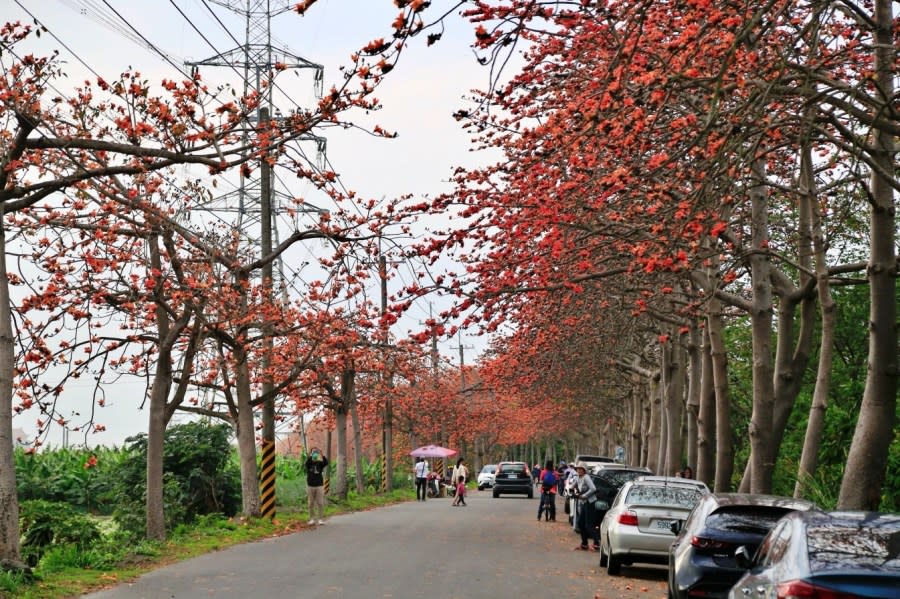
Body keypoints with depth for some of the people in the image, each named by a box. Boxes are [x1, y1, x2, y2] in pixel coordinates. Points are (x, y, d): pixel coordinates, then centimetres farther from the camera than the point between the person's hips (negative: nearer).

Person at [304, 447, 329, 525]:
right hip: (310, 486, 0)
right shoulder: (309, 463, 4)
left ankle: (321, 519, 3)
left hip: (319, 485, 0)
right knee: (311, 503, 4)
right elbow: (307, 463, -20)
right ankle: (312, 519, 11)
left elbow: (326, 463, -15)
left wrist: (322, 455, -27)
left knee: (320, 503, -2)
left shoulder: (320, 463, 5)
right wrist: (311, 455, -28)